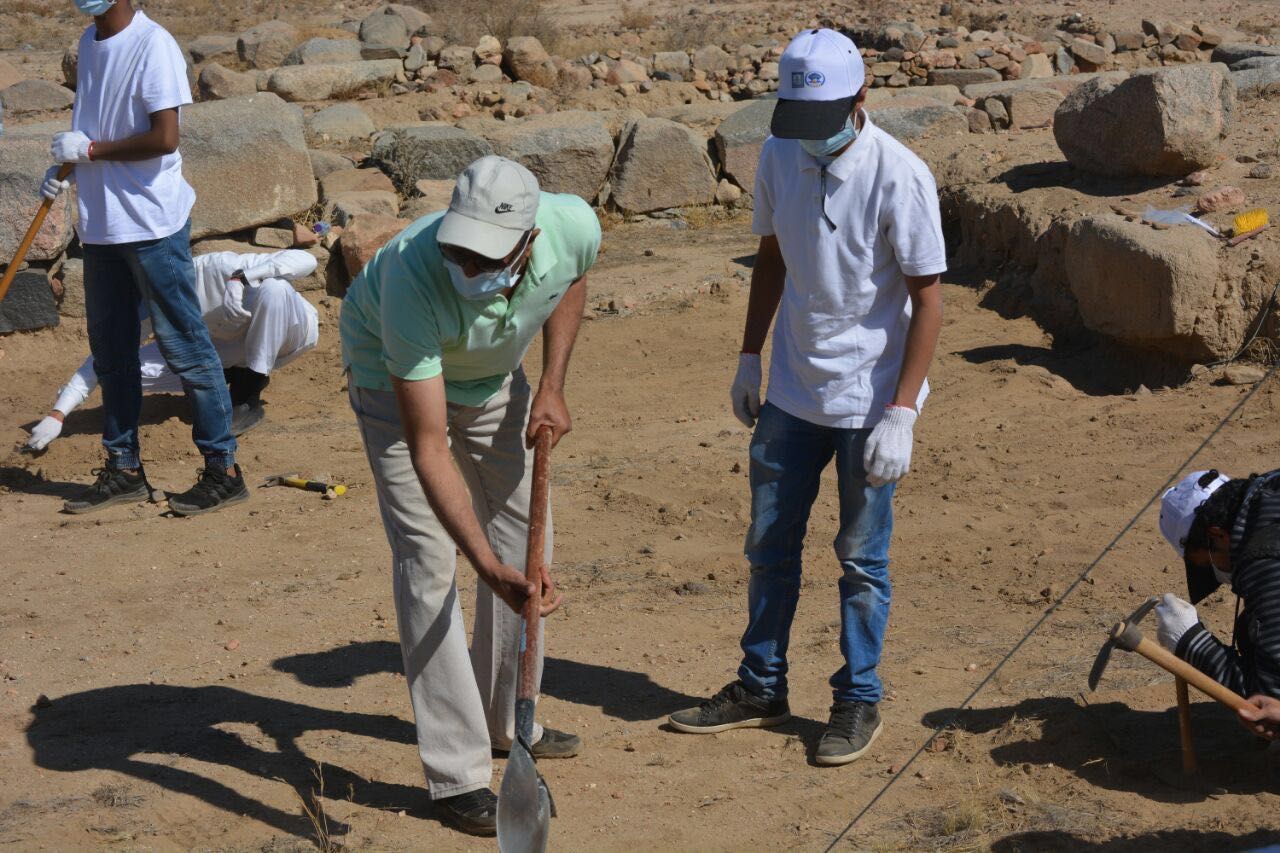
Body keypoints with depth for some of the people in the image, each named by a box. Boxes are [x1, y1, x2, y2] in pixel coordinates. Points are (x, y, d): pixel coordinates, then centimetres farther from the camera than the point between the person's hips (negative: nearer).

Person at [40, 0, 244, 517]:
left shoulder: (153, 44, -16)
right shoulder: (90, 43, 10)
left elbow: (164, 138, -22)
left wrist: (90, 150, -15)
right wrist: (66, 165, 5)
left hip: (151, 223, -9)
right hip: (100, 224, 9)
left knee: (184, 347, -2)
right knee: (110, 352, 15)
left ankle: (223, 470, 7)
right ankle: (124, 469, 26)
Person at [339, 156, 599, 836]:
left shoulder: (575, 226, -32)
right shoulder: (413, 279, -44)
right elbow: (428, 449, -40)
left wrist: (551, 385, -10)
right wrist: (489, 567, -46)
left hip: (493, 373, 5)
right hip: (394, 376, -5)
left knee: (525, 541, 10)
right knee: (429, 560, -13)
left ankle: (507, 721, 30)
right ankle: (458, 774, -6)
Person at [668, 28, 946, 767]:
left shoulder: (899, 176, -19)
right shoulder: (779, 157, -2)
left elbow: (927, 298, -16)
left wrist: (901, 411, -18)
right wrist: (751, 357, 14)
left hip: (868, 401, -6)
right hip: (793, 393, 6)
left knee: (862, 558, 6)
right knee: (770, 545, 14)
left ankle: (859, 701, 22)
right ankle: (762, 688, 30)